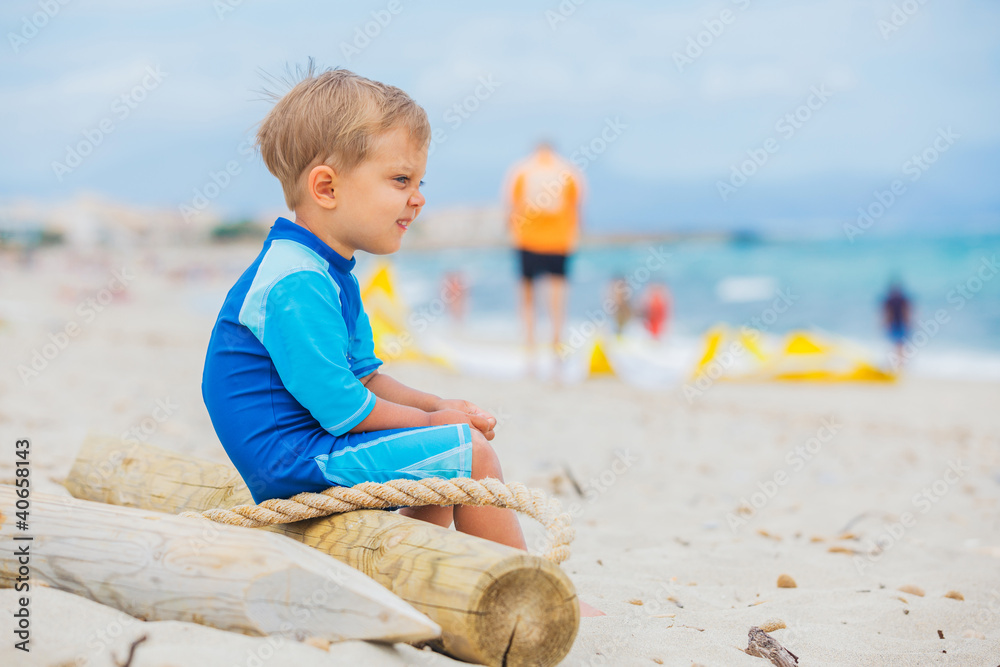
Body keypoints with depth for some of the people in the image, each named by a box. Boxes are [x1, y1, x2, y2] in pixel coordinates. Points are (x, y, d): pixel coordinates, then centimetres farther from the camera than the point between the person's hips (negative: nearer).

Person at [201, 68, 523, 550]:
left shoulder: (328, 274, 11)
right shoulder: (295, 284, -24)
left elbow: (363, 376, 16)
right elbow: (343, 410, -24)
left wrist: (437, 405, 1)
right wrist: (429, 419, -9)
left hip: (304, 451, 11)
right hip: (296, 460, -11)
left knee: (445, 470, 24)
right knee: (471, 452, -11)